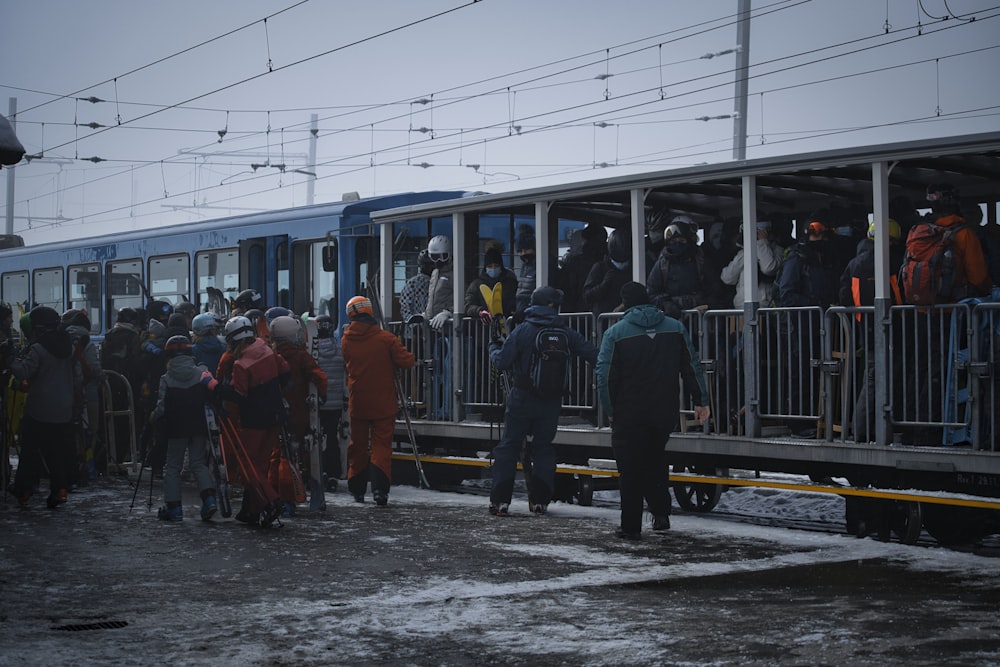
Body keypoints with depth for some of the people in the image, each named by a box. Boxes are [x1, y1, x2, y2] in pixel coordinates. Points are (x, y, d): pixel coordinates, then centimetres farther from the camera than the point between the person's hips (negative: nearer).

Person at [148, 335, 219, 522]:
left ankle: (173, 506, 5)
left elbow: (162, 407, -8)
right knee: (198, 463, 10)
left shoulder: (166, 378, -7)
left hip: (176, 429, -2)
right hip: (198, 427, 2)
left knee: (173, 466, 9)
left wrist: (153, 417, 12)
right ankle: (209, 497, -11)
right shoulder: (201, 373, -2)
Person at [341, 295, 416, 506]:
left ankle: (356, 489, 23)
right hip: (383, 404, -3)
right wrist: (408, 356, 8)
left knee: (358, 445, 16)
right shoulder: (385, 339, -12)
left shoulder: (346, 341, -2)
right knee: (381, 445, 0)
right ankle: (379, 488, -16)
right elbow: (407, 361, -13)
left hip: (357, 404, 3)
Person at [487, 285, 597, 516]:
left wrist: (494, 347, 12)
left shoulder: (522, 331, -7)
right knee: (544, 447, 15)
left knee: (508, 445, 5)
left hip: (522, 399, -2)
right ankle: (540, 500, 11)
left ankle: (500, 499, -1)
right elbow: (595, 356, -4)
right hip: (552, 401, 2)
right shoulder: (567, 334, -2)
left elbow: (502, 362, -9)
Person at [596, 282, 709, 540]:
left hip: (629, 414, -3)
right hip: (666, 412, 3)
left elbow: (605, 376, -11)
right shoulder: (675, 328, 3)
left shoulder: (615, 333, -7)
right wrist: (701, 401, 7)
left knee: (630, 469, 4)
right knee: (655, 459, 22)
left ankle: (631, 526, 6)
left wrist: (610, 411, -3)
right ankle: (661, 513, 11)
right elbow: (692, 367, 3)